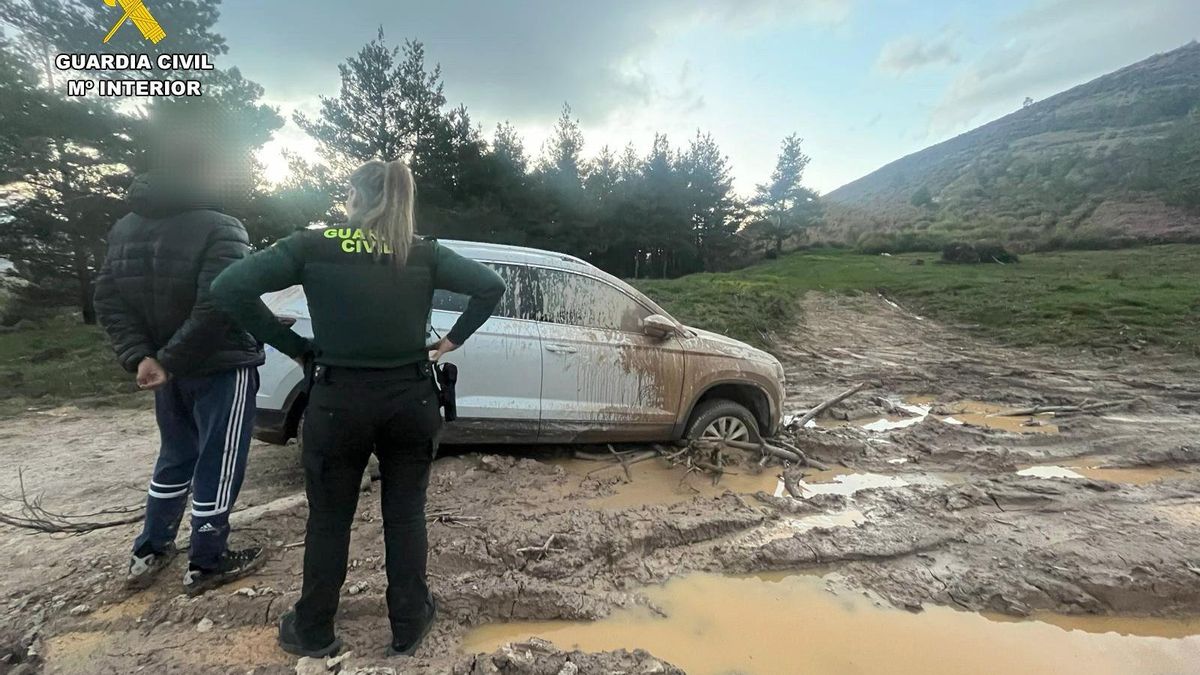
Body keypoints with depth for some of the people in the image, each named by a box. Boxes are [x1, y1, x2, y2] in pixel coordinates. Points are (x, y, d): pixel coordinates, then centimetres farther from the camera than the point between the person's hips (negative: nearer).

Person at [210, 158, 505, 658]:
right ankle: (408, 626, 31)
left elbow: (229, 288, -8)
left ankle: (313, 631, 37)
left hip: (338, 401, -1)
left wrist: (291, 345, -1)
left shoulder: (313, 245, -3)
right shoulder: (424, 253, 0)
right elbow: (490, 285, -4)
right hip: (410, 399, 1)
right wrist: (451, 341, 0)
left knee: (328, 518, 18)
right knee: (405, 514, 15)